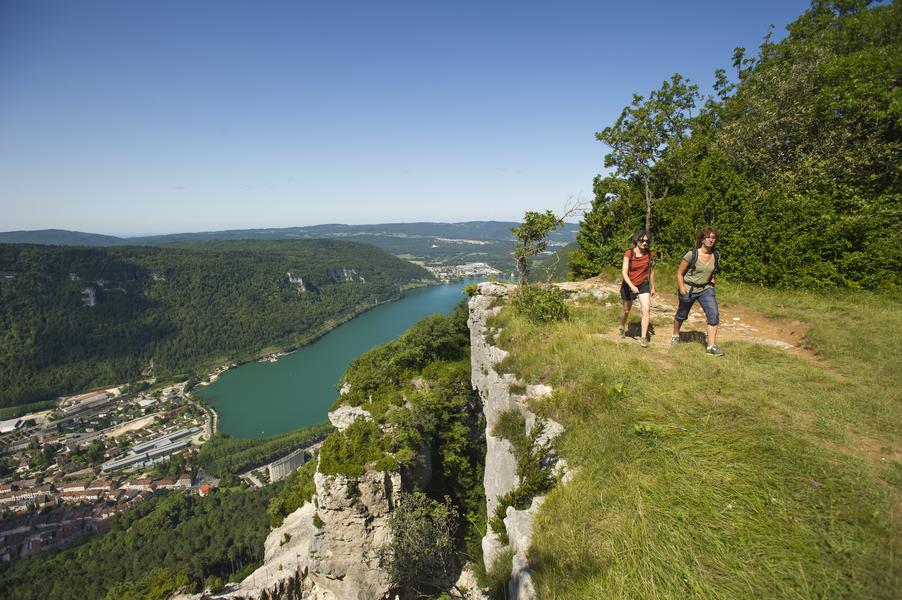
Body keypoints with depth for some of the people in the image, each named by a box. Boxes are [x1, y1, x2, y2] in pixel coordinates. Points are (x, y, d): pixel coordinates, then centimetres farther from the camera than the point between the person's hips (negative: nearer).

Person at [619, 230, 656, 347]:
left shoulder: (650, 255, -6)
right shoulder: (628, 254, -16)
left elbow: (651, 272, 7)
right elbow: (624, 273, -21)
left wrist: (652, 287, 14)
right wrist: (632, 286, -35)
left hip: (643, 285, 2)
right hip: (629, 286, -1)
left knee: (646, 309, -15)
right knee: (626, 310, 15)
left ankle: (643, 337, -10)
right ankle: (622, 328, 45)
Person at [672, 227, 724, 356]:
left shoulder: (716, 255, -4)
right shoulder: (692, 254, -17)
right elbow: (679, 273, -10)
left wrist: (711, 283, 9)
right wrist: (682, 292, -14)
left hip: (705, 289, 3)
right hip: (688, 289, -3)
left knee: (714, 315, -14)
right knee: (682, 315, 16)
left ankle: (712, 346, -8)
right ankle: (675, 335, 44)